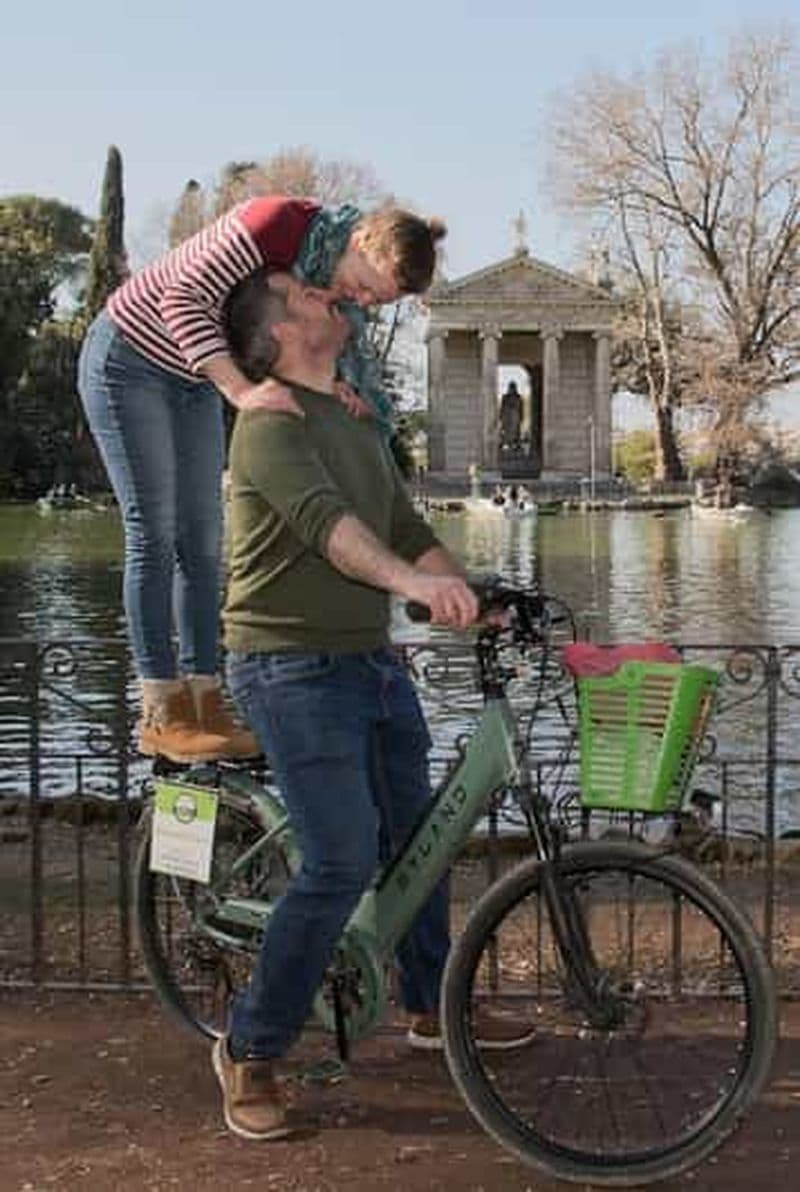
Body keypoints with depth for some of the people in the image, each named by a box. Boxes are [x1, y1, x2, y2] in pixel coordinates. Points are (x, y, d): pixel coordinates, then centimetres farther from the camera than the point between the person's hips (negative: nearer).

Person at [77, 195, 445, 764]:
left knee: (204, 541, 2)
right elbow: (181, 298, -33)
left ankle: (205, 704, 6)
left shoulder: (341, 292, -6)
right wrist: (240, 390, -44)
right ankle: (161, 716, -4)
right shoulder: (277, 221, -29)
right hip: (129, 359, -7)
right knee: (155, 535, -9)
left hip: (193, 383, 7)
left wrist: (335, 394, -28)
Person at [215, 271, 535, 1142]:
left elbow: (407, 530, 15)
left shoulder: (358, 425, 18)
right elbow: (323, 520, -28)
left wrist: (473, 600, -1)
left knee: (417, 839, 15)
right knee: (343, 865, -13)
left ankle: (431, 1007, 34)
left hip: (374, 662, 9)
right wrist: (412, 581, -44)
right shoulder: (271, 418, -11)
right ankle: (249, 1052, 2)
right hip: (294, 669, -9)